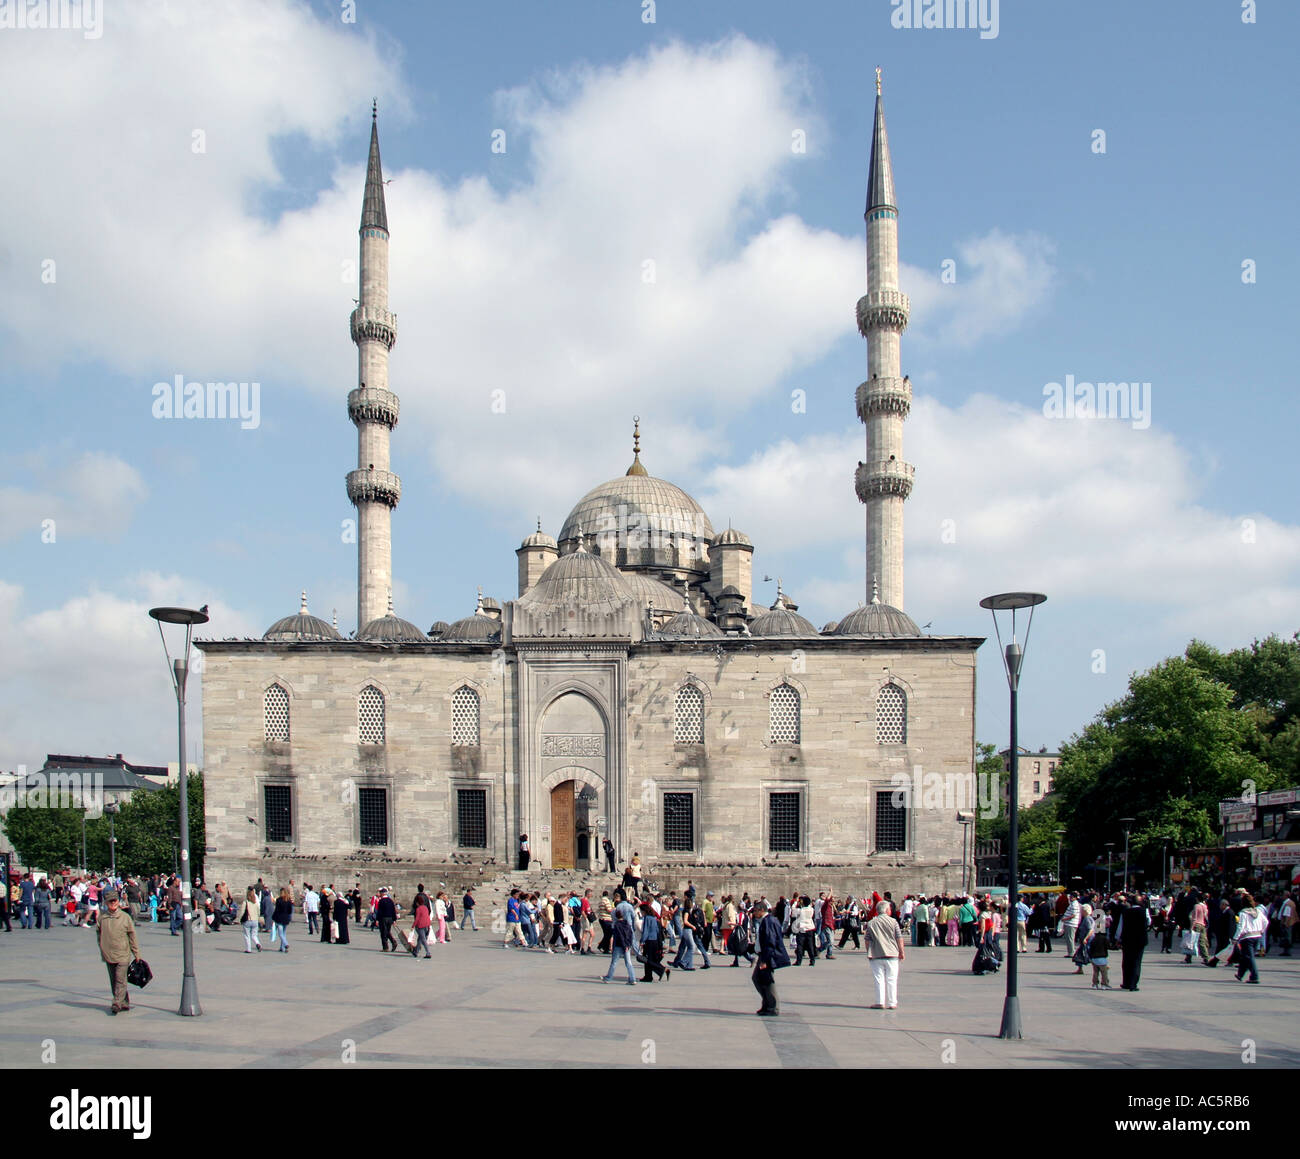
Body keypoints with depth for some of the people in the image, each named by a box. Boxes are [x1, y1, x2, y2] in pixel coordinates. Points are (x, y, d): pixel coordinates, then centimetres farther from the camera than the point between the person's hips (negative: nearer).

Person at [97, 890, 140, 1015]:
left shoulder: (125, 917, -2)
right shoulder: (102, 917, 1)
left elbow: (132, 937, 4)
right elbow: (99, 935, 13)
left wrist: (136, 954, 5)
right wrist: (102, 950, 11)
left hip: (123, 954, -3)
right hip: (108, 955, 3)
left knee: (120, 980, -10)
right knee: (113, 981, 10)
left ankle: (117, 1003, -12)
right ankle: (125, 1003, 20)